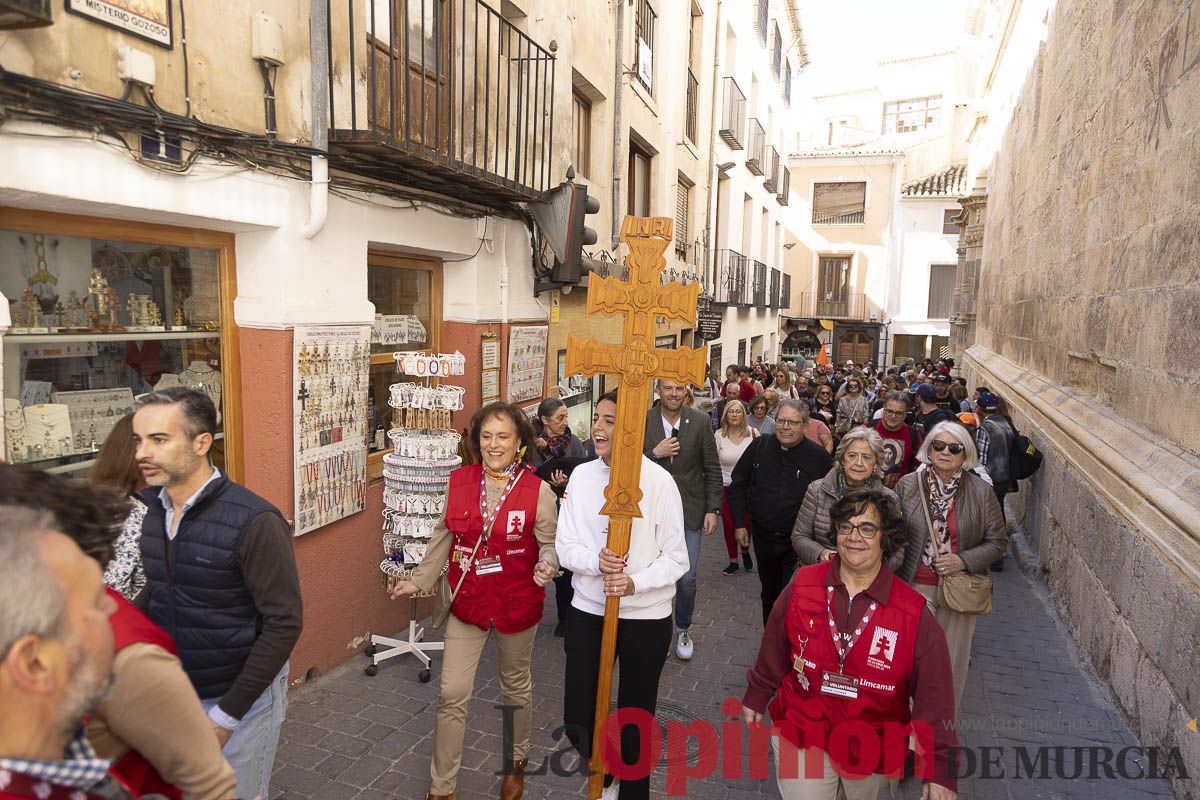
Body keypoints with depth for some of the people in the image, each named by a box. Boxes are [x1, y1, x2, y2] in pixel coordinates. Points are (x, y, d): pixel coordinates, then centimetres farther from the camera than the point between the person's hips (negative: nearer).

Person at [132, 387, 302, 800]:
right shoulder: (155, 511, -1)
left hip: (241, 698, -6)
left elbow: (284, 623, -20)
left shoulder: (254, 522, -23)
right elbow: (156, 592, 13)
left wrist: (226, 715, -16)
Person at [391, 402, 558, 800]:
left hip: (517, 603, -1)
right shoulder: (458, 482, -5)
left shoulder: (538, 491, -14)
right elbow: (443, 536, 7)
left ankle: (516, 763, 46)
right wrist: (420, 581, 10)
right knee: (451, 694, 2)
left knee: (516, 687, 20)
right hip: (467, 602, 2)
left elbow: (549, 543, -6)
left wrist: (547, 566, -28)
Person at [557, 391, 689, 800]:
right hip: (587, 612, 3)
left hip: (646, 618, -3)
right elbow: (565, 548, -1)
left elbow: (677, 559, -10)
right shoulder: (581, 475, -3)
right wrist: (596, 561, -21)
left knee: (634, 721, 14)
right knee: (577, 720, 11)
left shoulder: (659, 481, -13)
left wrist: (635, 582, -25)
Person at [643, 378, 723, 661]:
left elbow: (712, 469, 1)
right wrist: (654, 454, -19)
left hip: (690, 511, 0)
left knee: (687, 578, 4)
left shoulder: (699, 422, -4)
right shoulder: (644, 422, -6)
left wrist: (713, 509, -3)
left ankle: (683, 628, 29)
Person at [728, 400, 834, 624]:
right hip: (763, 537, 3)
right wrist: (739, 523, 2)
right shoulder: (759, 446, -2)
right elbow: (738, 485, 6)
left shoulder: (819, 456, -10)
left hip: (799, 543, -3)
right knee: (769, 593, 20)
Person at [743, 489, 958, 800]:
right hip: (802, 738, 0)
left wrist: (940, 769, -12)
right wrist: (756, 697, 11)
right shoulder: (802, 586, -13)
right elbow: (774, 652, 0)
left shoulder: (914, 614, -16)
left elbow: (933, 696, -11)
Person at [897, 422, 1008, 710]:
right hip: (915, 586, 0)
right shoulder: (908, 485, -5)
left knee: (952, 660, 13)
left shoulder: (980, 491, -4)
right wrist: (895, 579, -3)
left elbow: (997, 540, 3)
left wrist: (964, 560, -13)